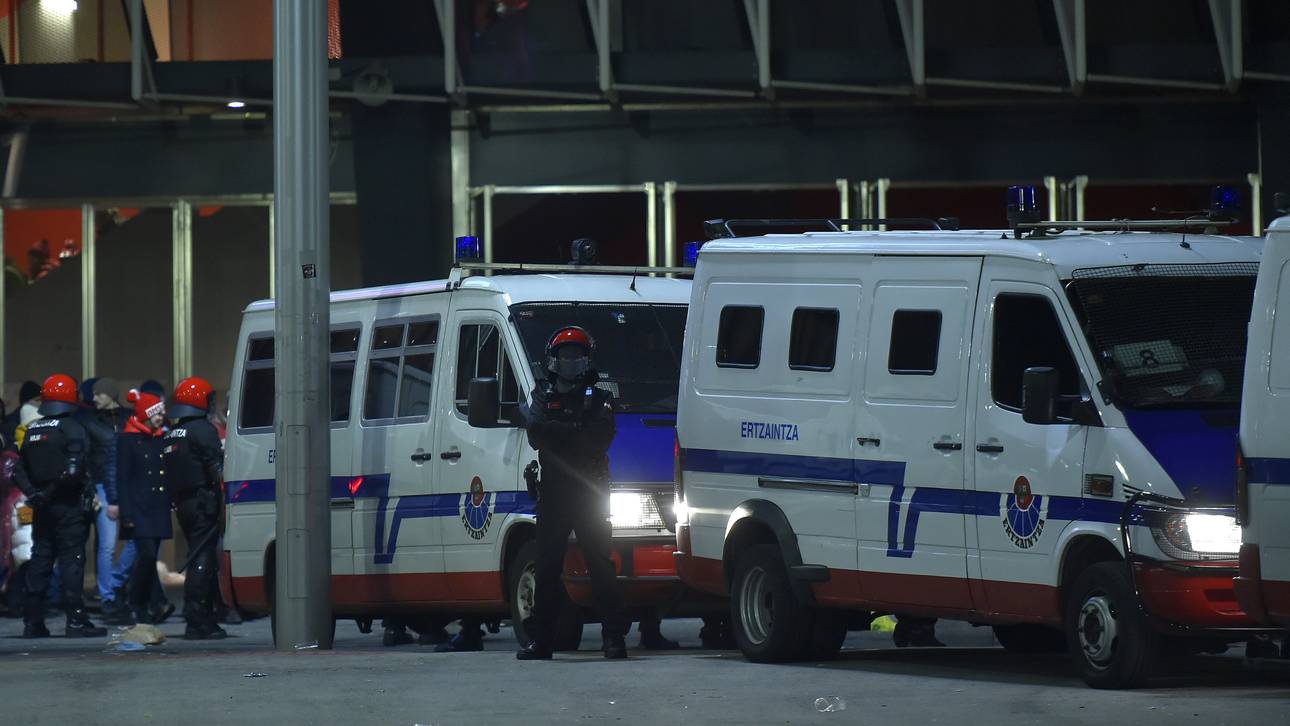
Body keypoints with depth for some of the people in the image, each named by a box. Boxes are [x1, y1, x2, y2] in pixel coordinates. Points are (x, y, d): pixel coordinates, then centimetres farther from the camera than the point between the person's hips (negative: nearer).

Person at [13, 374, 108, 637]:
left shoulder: (32, 430, 11)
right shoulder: (72, 429, -11)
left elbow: (19, 470, 9)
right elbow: (75, 469, -20)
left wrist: (33, 493, 4)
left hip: (42, 506, 6)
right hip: (69, 505, -6)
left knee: (39, 559, 10)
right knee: (72, 559, -4)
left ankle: (33, 621, 12)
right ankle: (76, 621, -7)